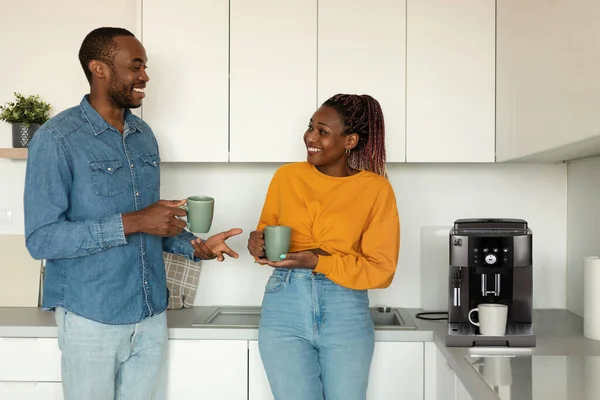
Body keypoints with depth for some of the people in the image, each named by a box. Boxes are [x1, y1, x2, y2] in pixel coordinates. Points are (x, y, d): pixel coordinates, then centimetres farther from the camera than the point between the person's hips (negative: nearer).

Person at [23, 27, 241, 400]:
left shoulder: (144, 135, 7)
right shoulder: (56, 139, -13)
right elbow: (41, 239, -18)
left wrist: (195, 246, -2)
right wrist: (131, 223, -25)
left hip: (152, 313, 6)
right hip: (91, 317, -5)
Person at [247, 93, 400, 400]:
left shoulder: (376, 188, -3)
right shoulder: (287, 176, 5)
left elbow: (381, 269, -6)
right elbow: (267, 234, 17)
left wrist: (317, 261, -17)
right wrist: (258, 245, -7)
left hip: (346, 314, -1)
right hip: (285, 307, 1)